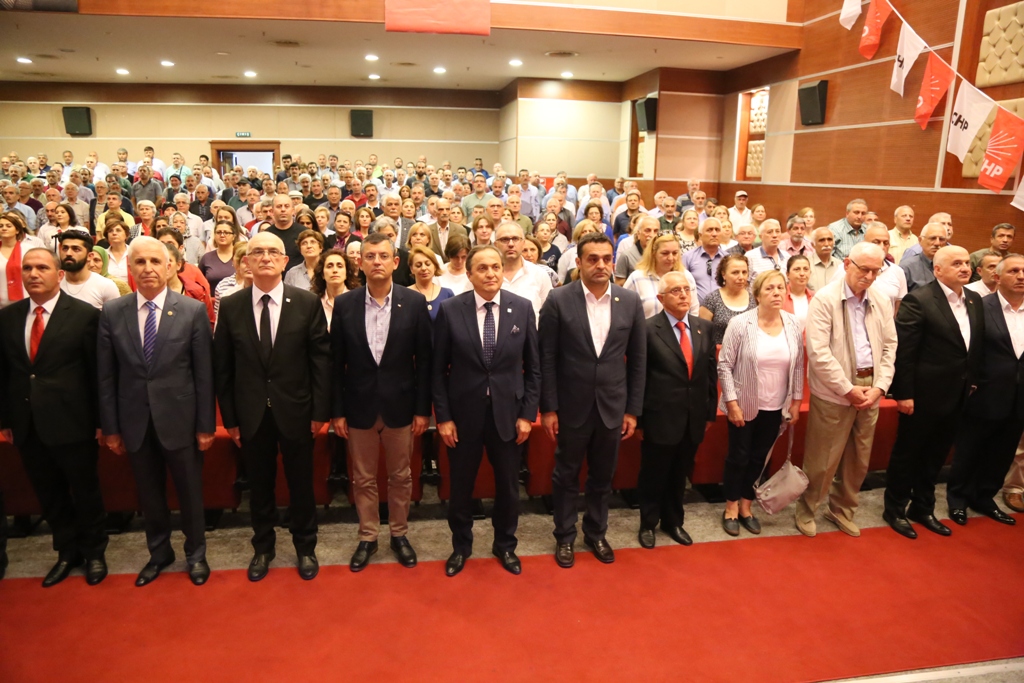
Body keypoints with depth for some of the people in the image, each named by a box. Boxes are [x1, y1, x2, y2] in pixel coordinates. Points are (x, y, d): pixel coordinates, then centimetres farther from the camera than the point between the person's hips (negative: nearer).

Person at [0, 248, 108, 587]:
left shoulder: (85, 314, -9)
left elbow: (98, 371, -8)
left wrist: (101, 420, -8)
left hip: (72, 423, -4)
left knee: (85, 491, 11)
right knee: (49, 495, 16)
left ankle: (94, 552, 30)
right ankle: (67, 552, 34)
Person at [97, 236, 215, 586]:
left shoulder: (193, 310, -7)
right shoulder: (112, 313, 0)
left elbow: (204, 373, -6)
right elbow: (106, 375, 3)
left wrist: (206, 425, -6)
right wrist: (110, 427, 3)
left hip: (179, 419, -2)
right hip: (135, 422, 2)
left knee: (190, 492, 11)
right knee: (149, 494, 17)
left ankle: (196, 553, 33)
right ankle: (159, 552, 38)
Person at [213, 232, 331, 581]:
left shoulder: (308, 303, -6)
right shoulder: (229, 306, -1)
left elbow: (321, 359, -5)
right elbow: (222, 367, 2)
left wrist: (320, 411, -7)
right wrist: (230, 417, 1)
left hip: (296, 411, -1)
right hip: (252, 415, 1)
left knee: (301, 483, 12)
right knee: (259, 486, 16)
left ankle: (305, 547, 33)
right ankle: (263, 547, 36)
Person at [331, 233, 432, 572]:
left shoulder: (415, 302, -6)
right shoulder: (344, 303, -3)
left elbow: (424, 360, -3)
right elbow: (337, 362, 0)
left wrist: (423, 409, -5)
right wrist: (337, 411, -1)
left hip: (400, 405, 0)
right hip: (359, 406, 1)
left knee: (400, 476, 14)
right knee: (363, 478, 13)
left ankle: (399, 535, 33)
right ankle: (367, 538, 32)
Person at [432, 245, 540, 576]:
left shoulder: (522, 307, -4)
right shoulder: (450, 310, -7)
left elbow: (533, 367, 1)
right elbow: (438, 369, -3)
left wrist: (527, 414, -3)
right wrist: (443, 416, -6)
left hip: (507, 412, 1)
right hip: (463, 412, -1)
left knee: (508, 485, 14)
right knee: (461, 485, 14)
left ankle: (505, 545, 37)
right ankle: (461, 546, 37)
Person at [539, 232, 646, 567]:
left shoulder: (631, 302, -2)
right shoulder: (558, 299, -9)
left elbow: (637, 360, 3)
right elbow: (547, 358, -7)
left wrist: (633, 409, 2)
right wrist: (548, 408, -8)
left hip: (612, 407, 2)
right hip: (571, 406, -2)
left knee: (602, 477, 17)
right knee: (566, 476, 14)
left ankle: (596, 533, 38)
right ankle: (565, 536, 33)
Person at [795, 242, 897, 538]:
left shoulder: (882, 301, 6)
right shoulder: (825, 298, -12)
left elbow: (890, 346, 9)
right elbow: (818, 352, -17)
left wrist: (880, 386, -4)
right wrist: (848, 389, -15)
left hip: (870, 389, 6)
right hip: (835, 391, -5)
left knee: (859, 459, 15)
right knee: (823, 459, 3)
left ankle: (842, 509, 35)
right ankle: (806, 510, 24)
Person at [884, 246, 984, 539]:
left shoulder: (974, 300, 7)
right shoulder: (918, 300, -15)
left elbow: (978, 346, 12)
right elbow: (903, 351, -17)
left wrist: (973, 382, 6)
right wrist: (903, 393, -18)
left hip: (957, 395, 7)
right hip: (924, 395, -7)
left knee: (936, 456, 18)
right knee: (907, 454, 9)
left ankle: (923, 508, 34)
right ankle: (895, 510, 24)